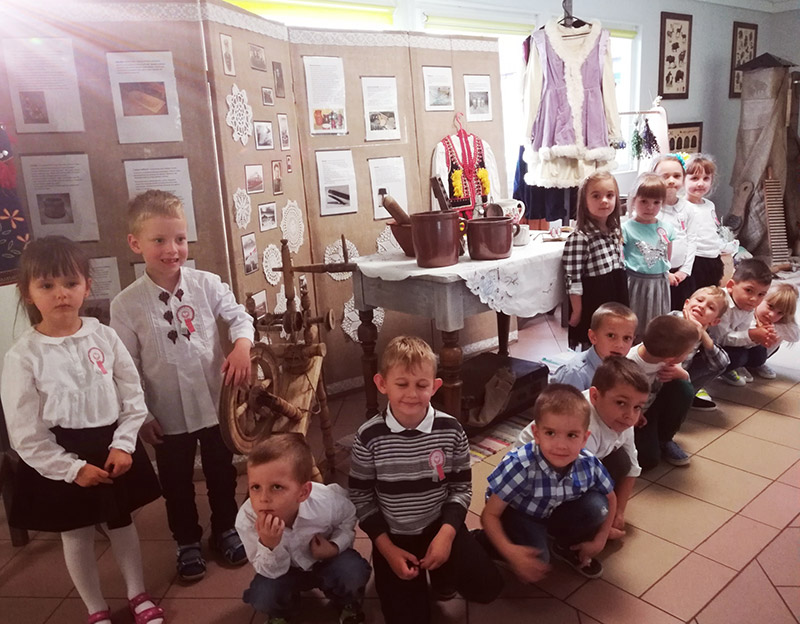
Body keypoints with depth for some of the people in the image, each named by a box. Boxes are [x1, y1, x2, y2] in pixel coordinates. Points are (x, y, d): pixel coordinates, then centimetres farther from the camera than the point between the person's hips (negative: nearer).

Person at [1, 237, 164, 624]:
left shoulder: (104, 337, -6)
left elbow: (133, 397, -1)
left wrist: (123, 445, -10)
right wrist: (72, 468, -12)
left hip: (114, 446, 2)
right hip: (60, 458, -2)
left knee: (122, 524, 18)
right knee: (76, 537, 14)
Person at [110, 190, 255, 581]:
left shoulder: (206, 284, -9)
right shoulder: (126, 305, -11)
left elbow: (238, 316, 1)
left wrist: (242, 345, -21)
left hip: (215, 403, 1)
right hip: (168, 413, -1)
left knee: (221, 472, 18)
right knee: (176, 483, 17)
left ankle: (225, 529, 42)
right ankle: (188, 542, 40)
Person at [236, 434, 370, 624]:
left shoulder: (327, 502, -33)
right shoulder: (247, 519, -32)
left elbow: (349, 517, -6)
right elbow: (271, 572, -21)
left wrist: (336, 546, -23)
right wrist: (269, 545, -43)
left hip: (325, 560, 0)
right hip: (283, 568, 1)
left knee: (353, 571, -28)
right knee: (263, 597, -26)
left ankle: (349, 606, 9)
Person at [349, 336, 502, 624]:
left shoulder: (451, 430, -13)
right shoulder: (369, 437, -18)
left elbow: (461, 487, -3)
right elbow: (361, 498, -8)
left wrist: (446, 534, -17)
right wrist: (387, 549, -13)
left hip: (441, 527, 2)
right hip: (393, 537, -1)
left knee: (487, 587, -10)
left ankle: (442, 574, 20)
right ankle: (419, 574, 24)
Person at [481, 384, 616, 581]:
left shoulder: (589, 465, -24)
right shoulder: (519, 467, -37)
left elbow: (610, 500, -1)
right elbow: (490, 514, -28)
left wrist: (599, 540, -5)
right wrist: (509, 551, -41)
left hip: (554, 515, 4)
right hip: (518, 514, -4)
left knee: (596, 504, -22)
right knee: (531, 571, -27)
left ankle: (568, 547, 7)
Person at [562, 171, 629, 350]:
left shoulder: (615, 232, 6)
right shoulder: (579, 238, -18)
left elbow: (620, 270, 15)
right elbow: (573, 279, -18)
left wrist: (623, 305, 16)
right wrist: (577, 312, -14)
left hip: (616, 303, 8)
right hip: (591, 306, -7)